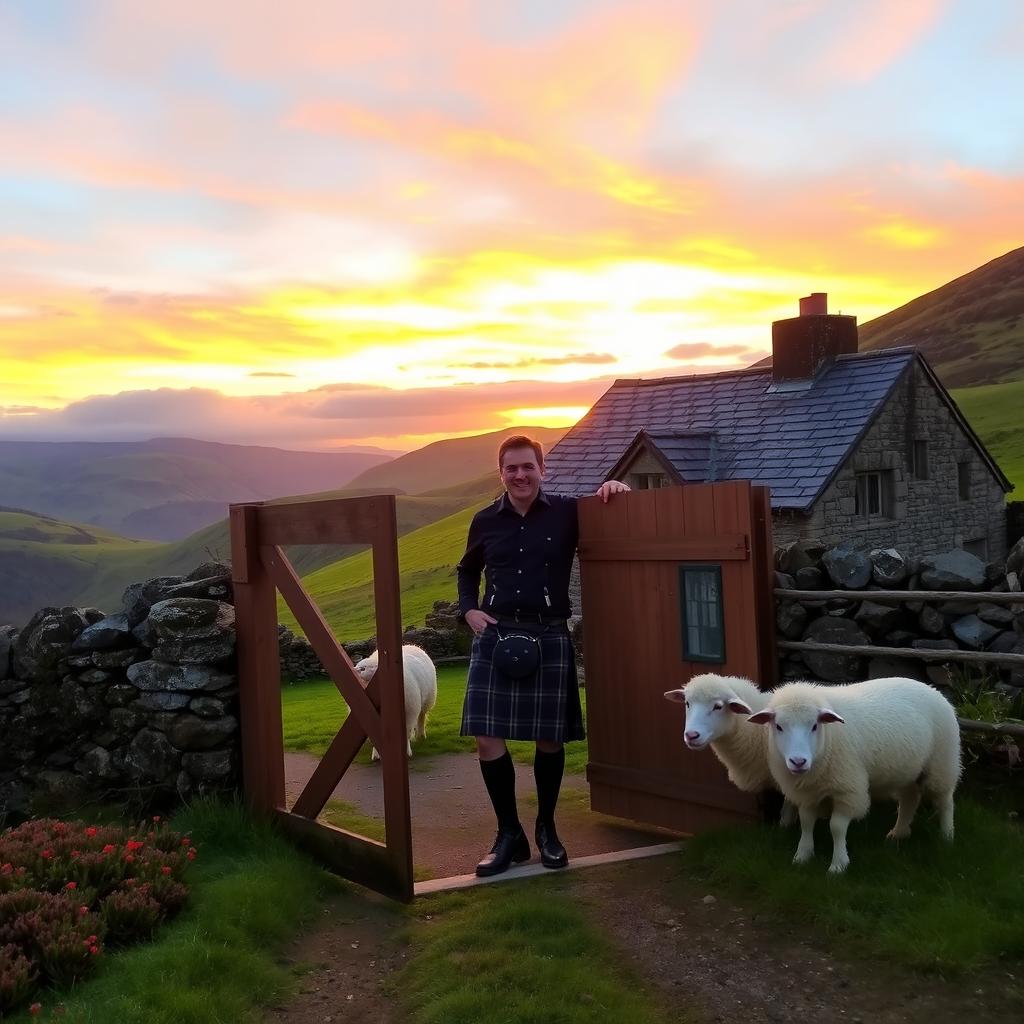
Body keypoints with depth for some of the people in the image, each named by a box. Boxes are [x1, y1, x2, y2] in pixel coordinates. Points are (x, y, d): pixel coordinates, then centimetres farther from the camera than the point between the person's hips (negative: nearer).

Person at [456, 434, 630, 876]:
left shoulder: (567, 512, 1)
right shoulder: (486, 521, 8)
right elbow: (467, 570, 23)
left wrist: (613, 489, -9)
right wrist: (469, 609, 7)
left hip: (549, 637, -1)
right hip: (495, 635, 2)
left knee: (549, 739, 6)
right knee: (487, 738, -4)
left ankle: (546, 828, 27)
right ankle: (509, 835, 11)